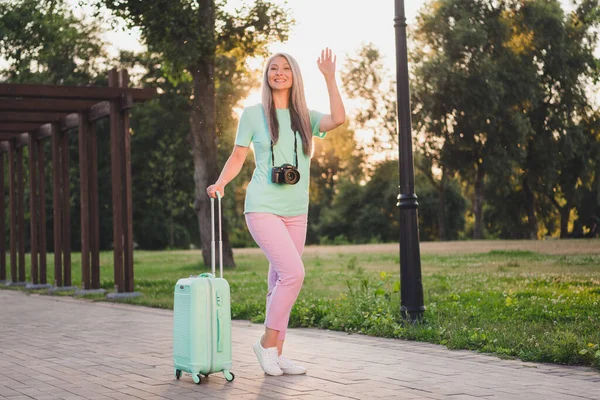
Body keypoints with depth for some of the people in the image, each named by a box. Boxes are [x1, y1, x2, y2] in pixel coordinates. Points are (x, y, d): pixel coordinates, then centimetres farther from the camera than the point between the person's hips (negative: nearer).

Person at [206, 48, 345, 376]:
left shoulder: (305, 117, 9)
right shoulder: (253, 114, 3)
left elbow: (338, 119, -10)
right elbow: (238, 156, 6)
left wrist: (329, 78, -7)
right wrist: (220, 183, -10)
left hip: (296, 212, 4)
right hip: (263, 209, -4)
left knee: (280, 281, 8)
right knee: (293, 273, -19)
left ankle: (276, 355, 16)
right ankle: (267, 342, -3)